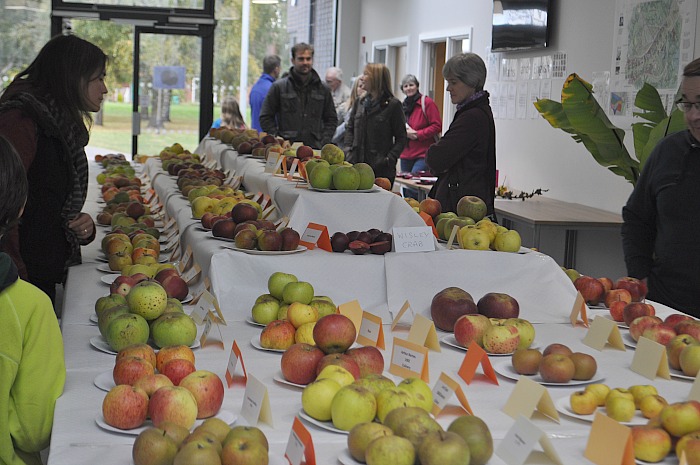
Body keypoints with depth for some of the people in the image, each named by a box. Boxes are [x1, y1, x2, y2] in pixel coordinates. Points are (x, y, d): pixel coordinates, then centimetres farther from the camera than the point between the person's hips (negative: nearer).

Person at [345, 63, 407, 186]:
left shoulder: (392, 105, -4)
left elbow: (401, 138, -3)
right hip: (358, 164, 5)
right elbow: (350, 128, 22)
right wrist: (350, 149, 6)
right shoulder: (360, 102, 13)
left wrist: (390, 159, -14)